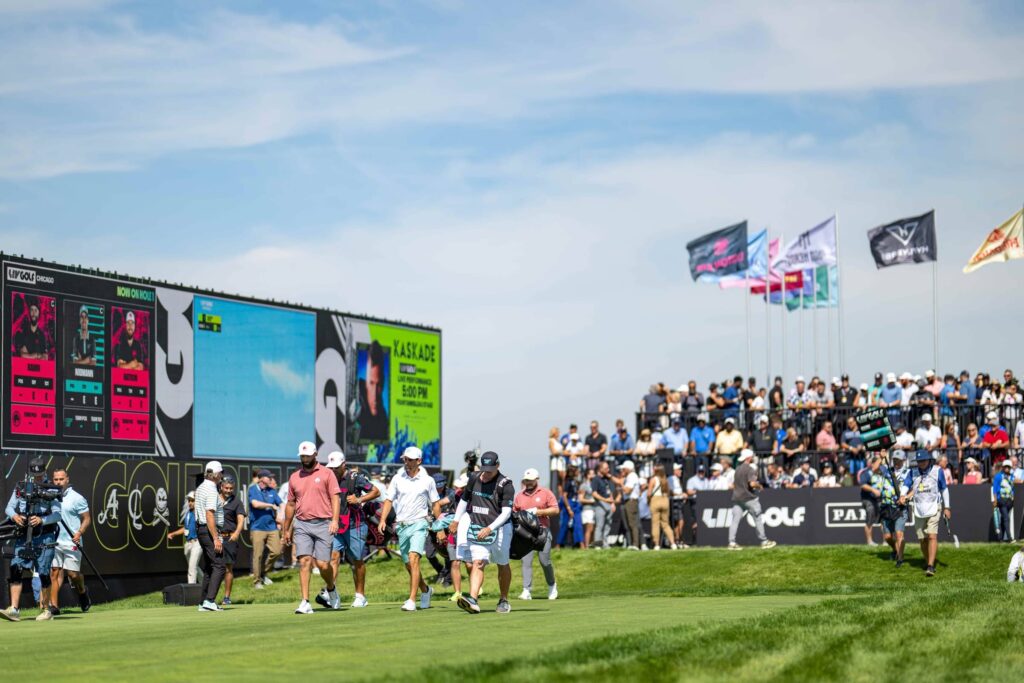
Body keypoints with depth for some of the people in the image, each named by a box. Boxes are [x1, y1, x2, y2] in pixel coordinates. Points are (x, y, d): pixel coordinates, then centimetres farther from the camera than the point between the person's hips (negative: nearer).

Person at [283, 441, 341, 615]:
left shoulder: (326, 474, 4)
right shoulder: (294, 477, 15)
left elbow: (335, 497, -3)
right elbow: (290, 504, 21)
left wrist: (335, 520, -17)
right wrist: (286, 530, 21)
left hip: (323, 524, -3)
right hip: (301, 525, 3)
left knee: (323, 564, -5)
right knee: (304, 561, -10)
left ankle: (331, 590, 25)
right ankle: (305, 602, -12)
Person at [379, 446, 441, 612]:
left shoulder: (427, 480, 1)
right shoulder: (397, 478, 5)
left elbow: (435, 504, 8)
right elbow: (389, 500, 4)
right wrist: (383, 520, -10)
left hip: (419, 523, -4)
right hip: (401, 525, 4)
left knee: (413, 560, -20)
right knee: (408, 565, 11)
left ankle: (412, 600, -23)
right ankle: (425, 590, 37)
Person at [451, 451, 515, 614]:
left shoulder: (505, 485, -12)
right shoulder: (474, 478, 4)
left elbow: (506, 512, -17)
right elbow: (464, 500, 19)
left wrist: (490, 528, -27)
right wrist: (456, 520, 21)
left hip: (499, 529, -3)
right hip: (477, 528, 3)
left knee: (502, 565, 11)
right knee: (478, 562, -11)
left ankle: (504, 600, 28)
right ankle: (473, 600, -25)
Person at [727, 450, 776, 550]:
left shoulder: (738, 469, 13)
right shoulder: (749, 469, -11)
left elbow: (733, 485, 19)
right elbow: (752, 483, -22)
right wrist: (759, 485, -4)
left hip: (737, 498, 7)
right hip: (749, 498, -7)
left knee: (735, 520, 0)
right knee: (758, 518, 5)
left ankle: (732, 542, -8)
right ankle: (763, 541, 8)